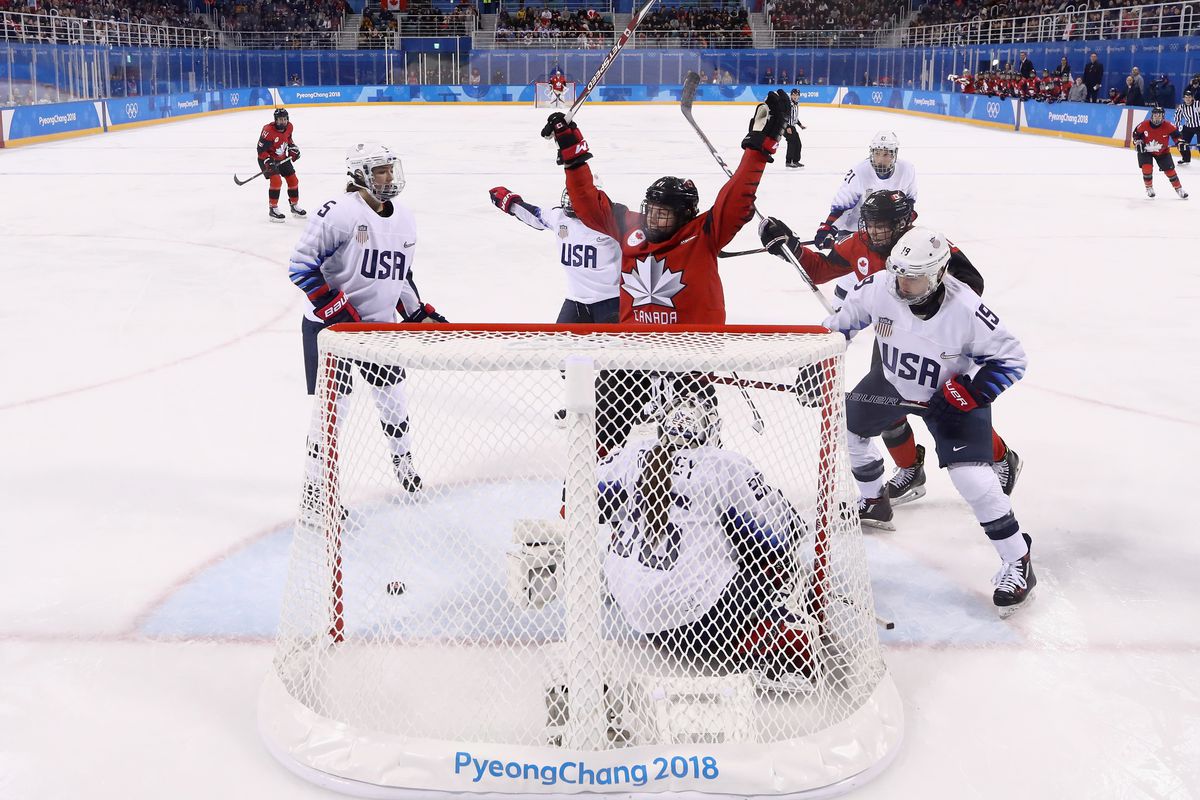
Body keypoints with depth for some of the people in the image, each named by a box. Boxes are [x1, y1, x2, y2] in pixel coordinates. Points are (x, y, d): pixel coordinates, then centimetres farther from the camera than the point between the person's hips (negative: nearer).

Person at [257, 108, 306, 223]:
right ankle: (273, 209, -11)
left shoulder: (289, 126, -8)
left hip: (282, 158, 7)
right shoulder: (268, 131, -29)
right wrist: (268, 162, -33)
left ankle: (294, 206, 28)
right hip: (267, 158, -7)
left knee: (293, 180, 9)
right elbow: (261, 150, -25)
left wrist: (293, 148, 5)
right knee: (276, 181, -22)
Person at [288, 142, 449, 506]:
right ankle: (315, 486, 10)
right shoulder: (339, 212, -18)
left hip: (380, 322, 7)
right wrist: (337, 309, -24)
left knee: (393, 394, 14)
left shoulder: (404, 219, 6)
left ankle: (403, 458, 41)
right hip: (328, 325, -6)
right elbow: (301, 266, -19)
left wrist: (421, 314, 11)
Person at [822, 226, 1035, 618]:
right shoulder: (879, 287, -24)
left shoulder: (964, 309, -34)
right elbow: (846, 318, -3)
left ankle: (1017, 563, -3)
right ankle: (873, 500, 45)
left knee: (971, 475, -18)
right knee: (847, 427, 16)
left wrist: (973, 390, -33)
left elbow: (1010, 356, -22)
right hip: (892, 379, 5)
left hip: (951, 392, -5)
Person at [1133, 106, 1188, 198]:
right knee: (1147, 168, -19)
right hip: (1146, 150, -1)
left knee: (1169, 170, -1)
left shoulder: (1168, 126, -21)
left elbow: (1175, 133, -5)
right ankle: (1149, 188, 6)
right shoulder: (1144, 125, -20)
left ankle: (1179, 189, 16)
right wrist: (1137, 142, -15)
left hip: (1163, 151, 1)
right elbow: (1136, 133, -3)